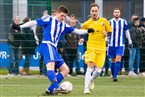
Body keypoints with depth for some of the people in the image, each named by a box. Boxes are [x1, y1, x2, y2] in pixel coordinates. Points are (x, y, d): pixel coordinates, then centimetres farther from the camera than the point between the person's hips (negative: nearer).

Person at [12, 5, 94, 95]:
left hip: (54, 48, 9)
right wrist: (20, 27, -8)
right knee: (51, 65, -31)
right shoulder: (49, 19, 1)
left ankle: (50, 90, 2)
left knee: (65, 70, 7)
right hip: (47, 45, -9)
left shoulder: (64, 26, 19)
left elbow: (76, 30, 20)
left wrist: (87, 31, 6)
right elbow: (34, 22, -1)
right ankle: (56, 87, -48)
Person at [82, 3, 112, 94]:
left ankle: (91, 80, 31)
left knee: (98, 70, -2)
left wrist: (106, 34, -7)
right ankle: (86, 88, -14)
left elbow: (110, 31, 13)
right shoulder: (87, 24, 2)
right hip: (91, 48, -2)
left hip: (101, 49, 2)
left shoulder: (104, 21, 5)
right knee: (90, 68, -18)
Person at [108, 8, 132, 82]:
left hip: (120, 45, 0)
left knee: (118, 60, -14)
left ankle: (115, 76, -19)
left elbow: (127, 32, 13)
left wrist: (130, 42, 16)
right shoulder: (110, 22, 0)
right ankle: (113, 76, 23)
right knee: (113, 61, 9)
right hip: (112, 44, 0)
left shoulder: (123, 22, 4)